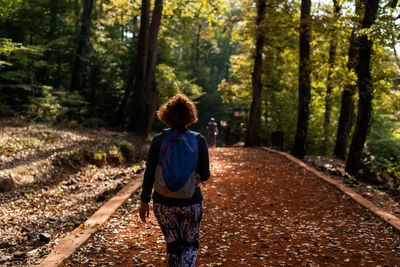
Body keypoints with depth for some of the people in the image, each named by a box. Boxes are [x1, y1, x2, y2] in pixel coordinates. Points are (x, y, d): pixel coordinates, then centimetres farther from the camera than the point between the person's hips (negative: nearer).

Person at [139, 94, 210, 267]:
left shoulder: (159, 140, -8)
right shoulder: (199, 140, -8)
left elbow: (149, 174, -8)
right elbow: (204, 176, -5)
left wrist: (144, 201, 2)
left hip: (163, 202, 1)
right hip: (190, 202, -1)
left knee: (172, 244, 18)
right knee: (191, 244, 19)